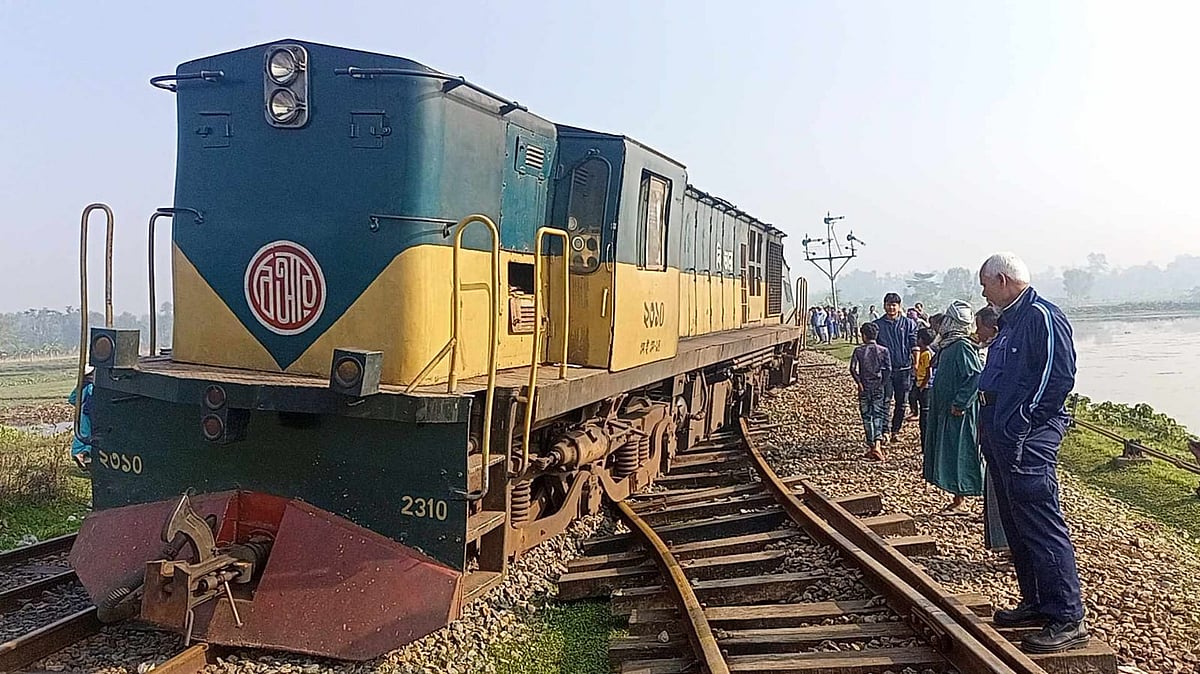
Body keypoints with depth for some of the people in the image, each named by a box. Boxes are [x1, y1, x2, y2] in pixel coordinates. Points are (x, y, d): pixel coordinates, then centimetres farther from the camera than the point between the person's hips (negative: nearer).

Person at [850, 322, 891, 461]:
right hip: (878, 387, 0)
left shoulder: (858, 350, -4)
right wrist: (883, 383, -1)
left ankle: (872, 446, 12)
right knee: (878, 416, 3)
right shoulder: (883, 350, -2)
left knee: (867, 417, 9)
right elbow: (888, 369, -10)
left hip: (864, 388, 0)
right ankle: (877, 444, -15)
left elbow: (852, 368, -13)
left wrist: (859, 382, -4)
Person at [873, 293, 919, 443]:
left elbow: (915, 346, 3)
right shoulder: (877, 324, 4)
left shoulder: (908, 323, 4)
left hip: (904, 368, 1)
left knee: (901, 403, 7)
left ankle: (896, 431, 19)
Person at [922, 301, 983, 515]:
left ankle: (960, 502, 6)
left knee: (958, 455, -3)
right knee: (948, 454, 13)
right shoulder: (948, 346, 11)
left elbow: (977, 376, -26)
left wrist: (960, 403, -24)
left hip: (958, 413, -10)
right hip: (944, 410, 10)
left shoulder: (961, 346, -17)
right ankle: (959, 500, 21)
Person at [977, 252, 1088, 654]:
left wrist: (1022, 426, -19)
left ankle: (1068, 620, 0)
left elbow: (1060, 377, -20)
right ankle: (1036, 604, 27)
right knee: (1016, 526, 16)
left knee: (1042, 528, -7)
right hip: (1000, 438, 10)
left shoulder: (1043, 317, -13)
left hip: (1028, 443, -10)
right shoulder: (1010, 321, 17)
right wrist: (990, 424, 13)